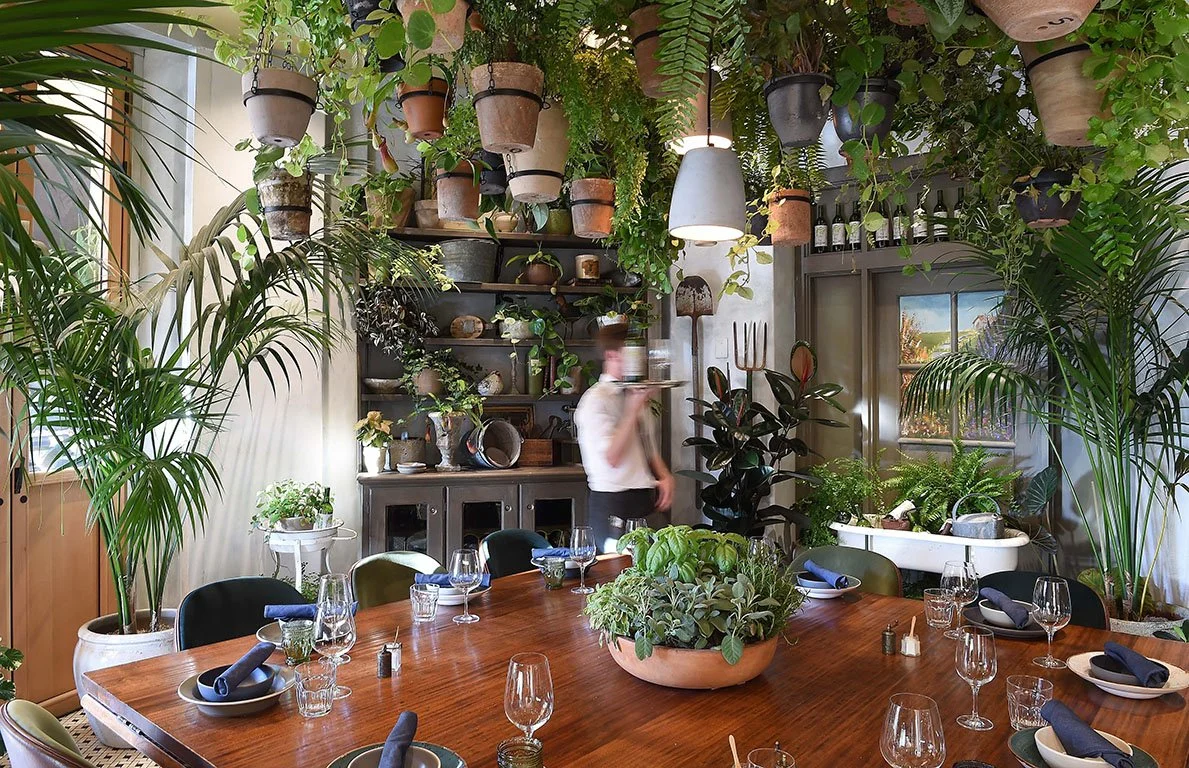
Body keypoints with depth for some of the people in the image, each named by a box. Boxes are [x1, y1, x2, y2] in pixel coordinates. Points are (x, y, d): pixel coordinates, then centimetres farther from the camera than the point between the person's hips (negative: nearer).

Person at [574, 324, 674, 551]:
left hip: (649, 501, 7)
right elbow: (612, 458, -21)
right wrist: (634, 408, -19)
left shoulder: (638, 395, 12)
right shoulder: (596, 399, -12)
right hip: (613, 506, -7)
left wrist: (665, 477, 4)